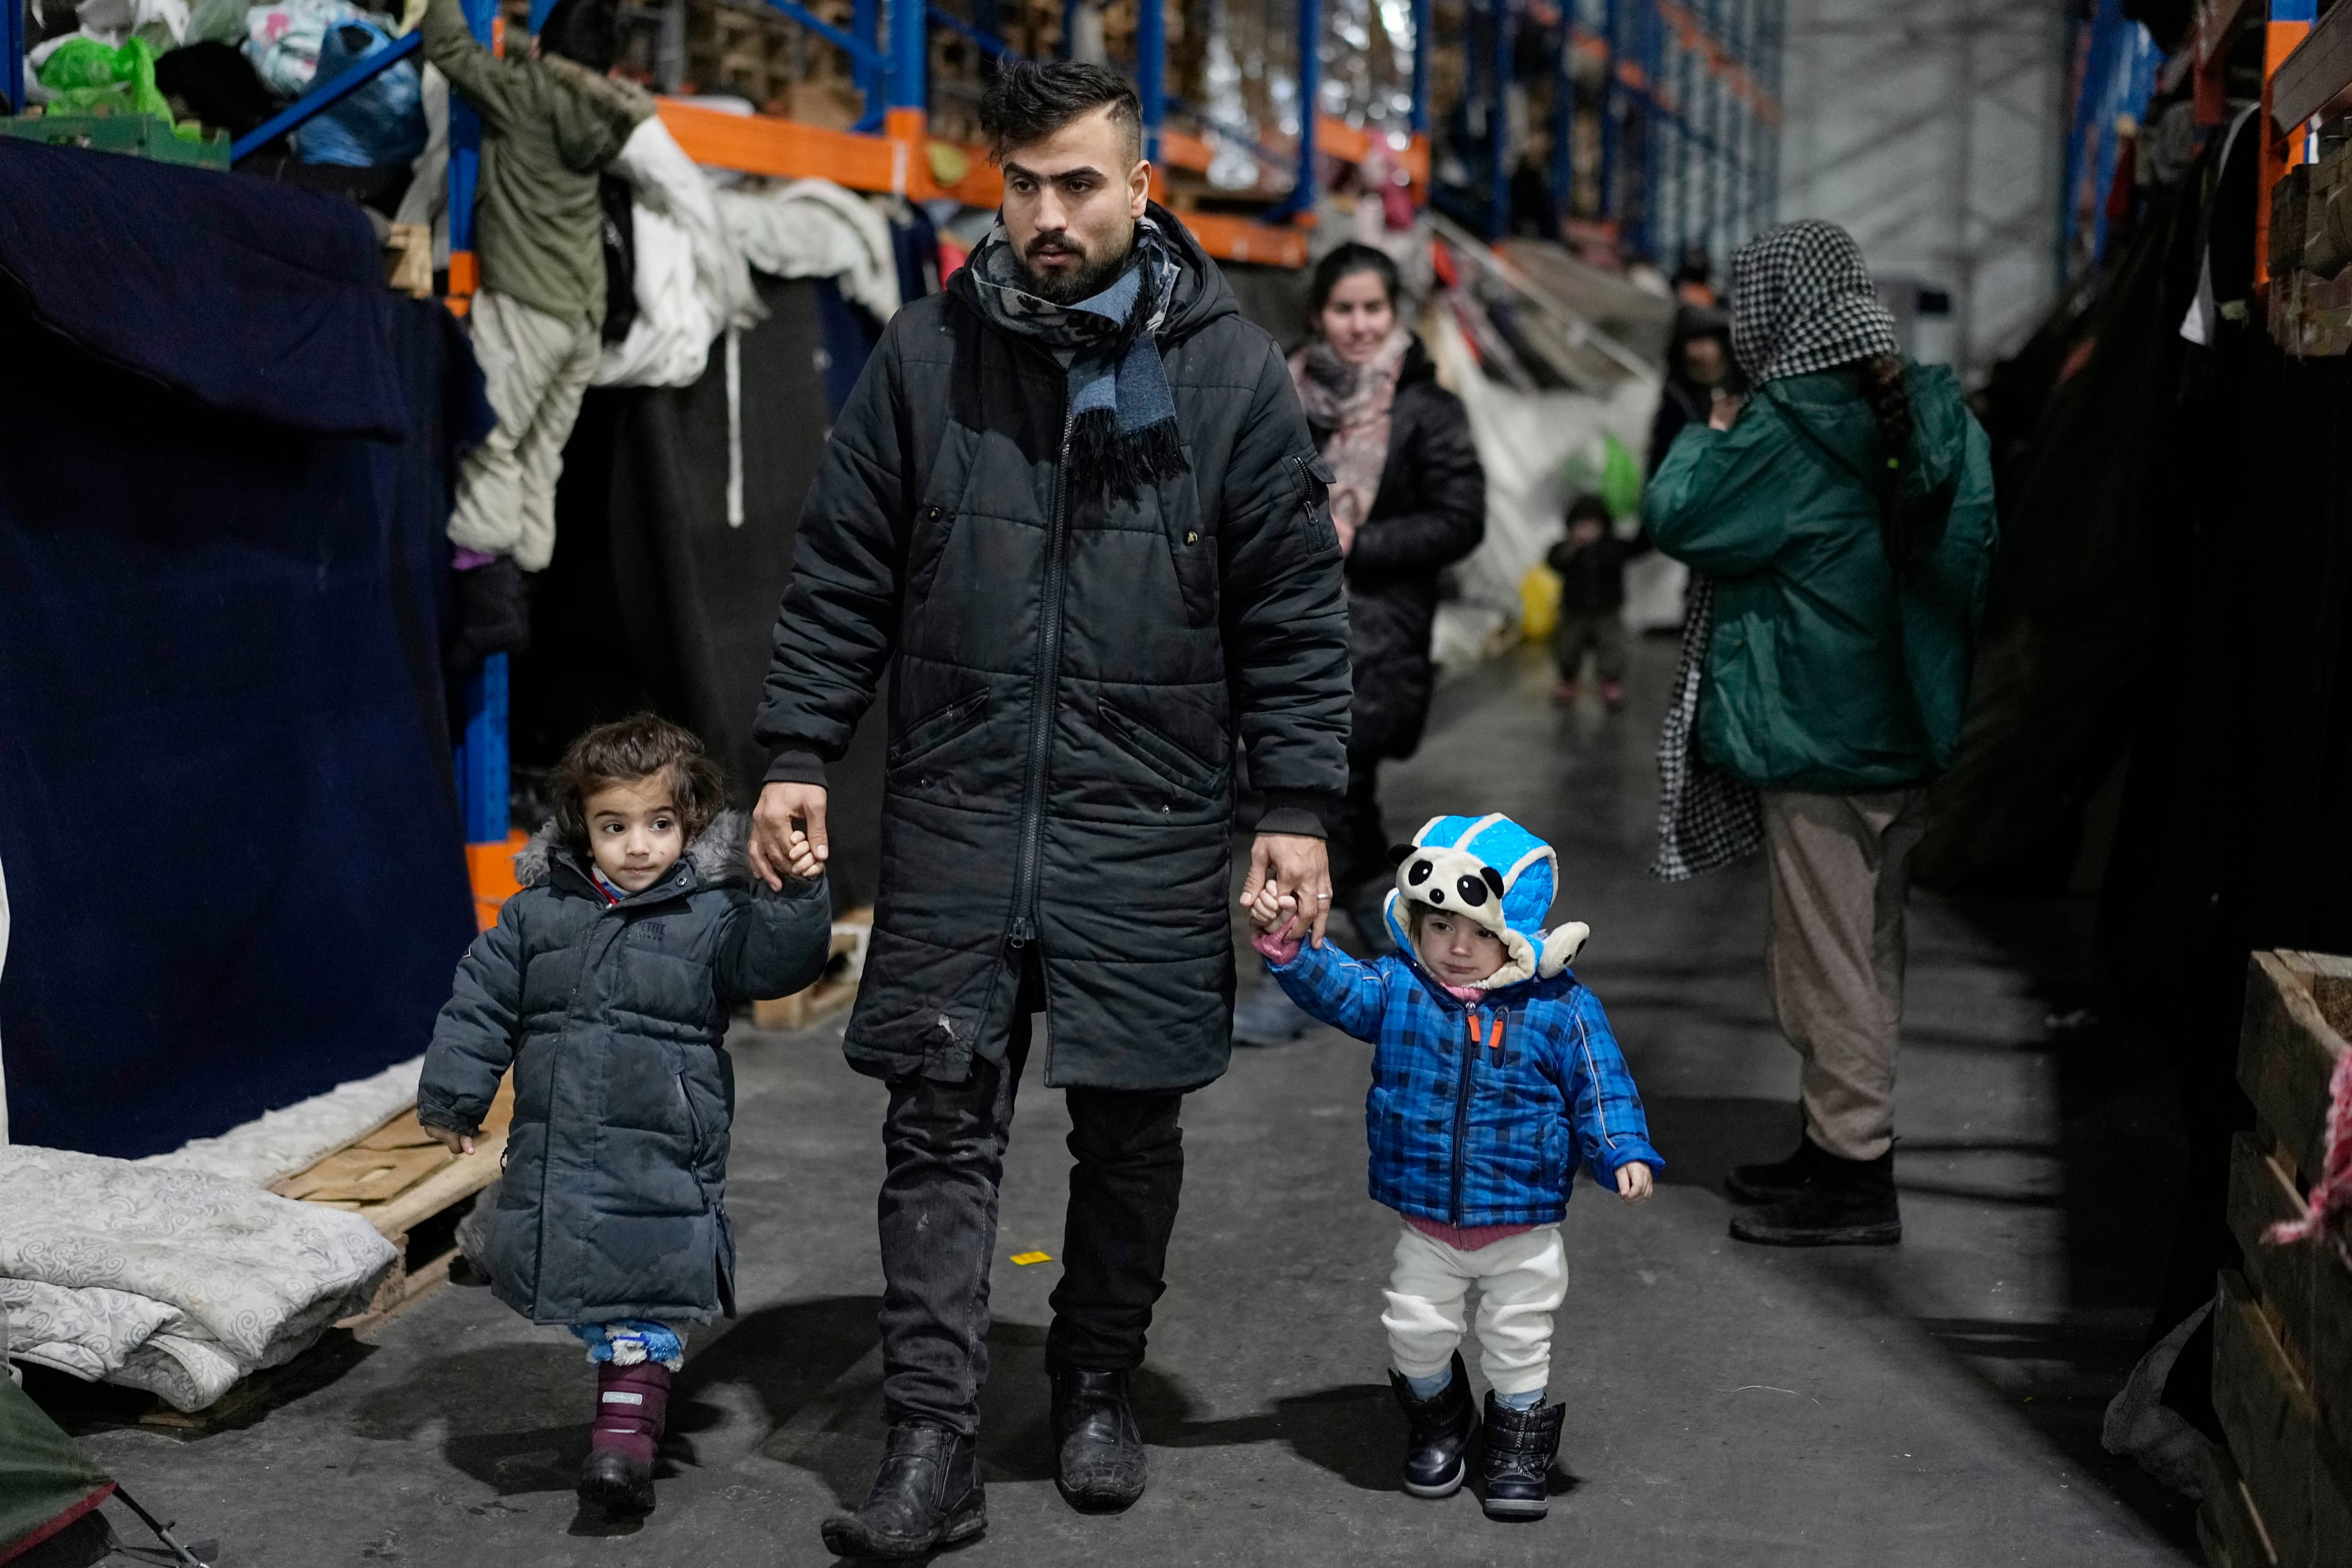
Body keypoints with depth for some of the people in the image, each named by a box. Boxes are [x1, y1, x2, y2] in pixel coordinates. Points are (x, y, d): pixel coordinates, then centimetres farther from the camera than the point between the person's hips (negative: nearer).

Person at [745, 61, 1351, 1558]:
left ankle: (1099, 1390, 31)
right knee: (941, 1127, 0)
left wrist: (1299, 807, -3)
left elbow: (1296, 612, 0)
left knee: (1131, 1129, 10)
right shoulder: (929, 351, 2)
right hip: (957, 818, 1)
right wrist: (798, 752, 2)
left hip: (1149, 833, 0)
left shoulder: (1233, 369, -1)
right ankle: (933, 1446, 7)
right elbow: (843, 572, 7)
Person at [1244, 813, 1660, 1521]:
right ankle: (1437, 1421, 37)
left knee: (1517, 1341, 11)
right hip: (1426, 1224, 2)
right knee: (1415, 1330, 9)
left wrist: (1626, 1154, -17)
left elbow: (1601, 1087, -5)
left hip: (1523, 1227, -2)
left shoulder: (1561, 1010, -10)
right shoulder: (1396, 992, -5)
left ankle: (1519, 1446, 32)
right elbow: (1331, 986, -14)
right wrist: (1286, 944, -30)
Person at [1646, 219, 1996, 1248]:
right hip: (1907, 730, 8)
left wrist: (1711, 437, 5)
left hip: (1815, 736, -8)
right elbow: (1972, 547, 13)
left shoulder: (1788, 428, -16)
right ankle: (1848, 1141, 28)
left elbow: (1677, 518, -10)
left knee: (1830, 953, 0)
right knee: (1868, 947, 17)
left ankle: (1851, 1173, 6)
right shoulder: (1933, 412, 6)